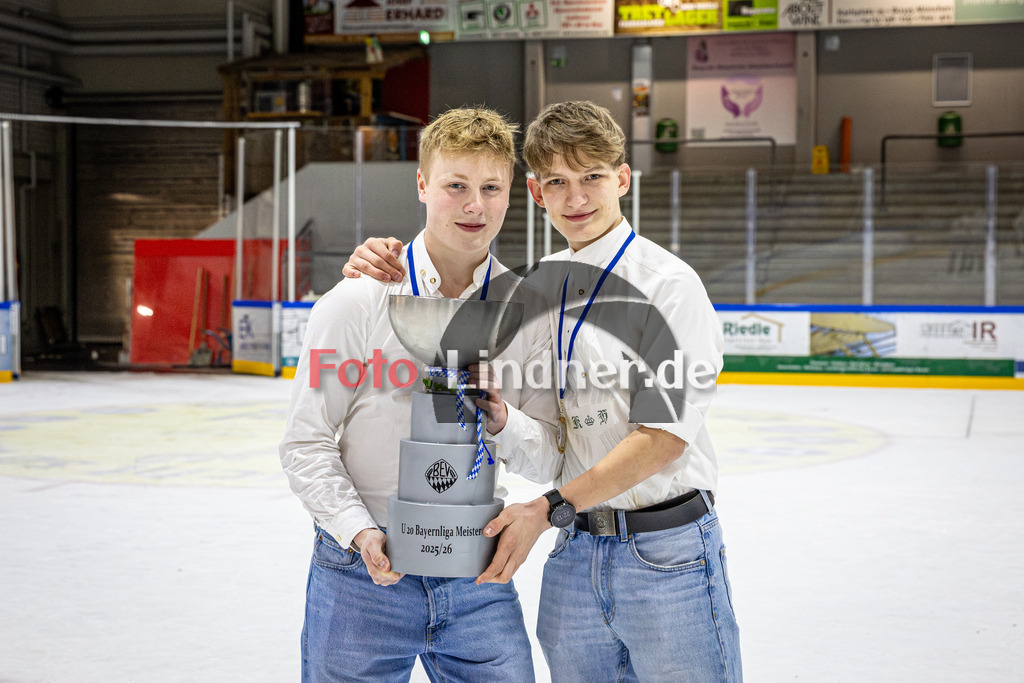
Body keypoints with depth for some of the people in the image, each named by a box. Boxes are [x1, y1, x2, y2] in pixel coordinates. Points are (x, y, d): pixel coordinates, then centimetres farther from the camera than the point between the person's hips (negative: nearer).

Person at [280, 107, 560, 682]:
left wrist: (502, 426, -17)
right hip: (362, 574, -2)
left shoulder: (528, 310, 1)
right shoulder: (356, 302, -7)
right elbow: (306, 444, -5)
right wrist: (359, 531, -18)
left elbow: (549, 463, 2)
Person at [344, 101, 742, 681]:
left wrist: (549, 508, -17)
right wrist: (389, 272, 4)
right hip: (574, 554, 5)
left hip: (666, 556, -5)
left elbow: (662, 438, -14)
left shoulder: (667, 283, -9)